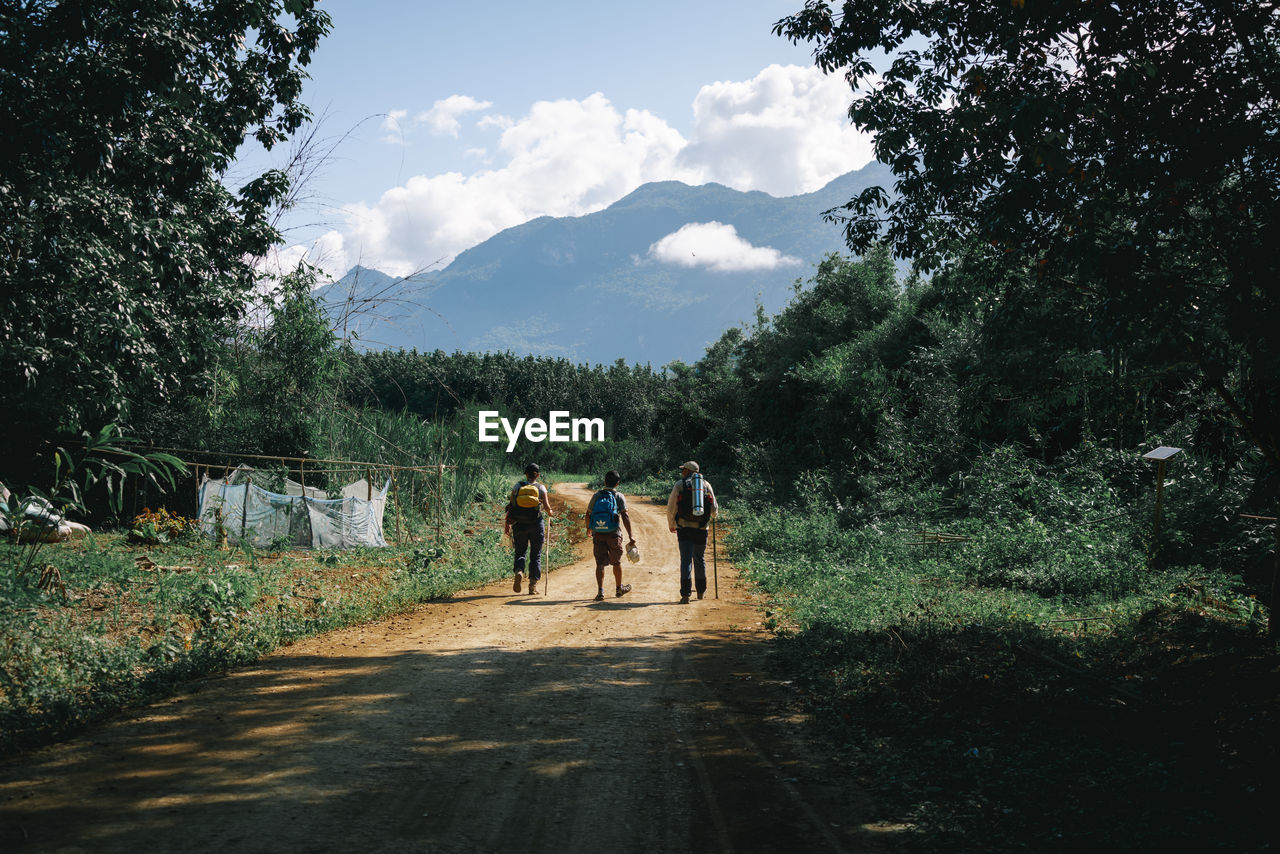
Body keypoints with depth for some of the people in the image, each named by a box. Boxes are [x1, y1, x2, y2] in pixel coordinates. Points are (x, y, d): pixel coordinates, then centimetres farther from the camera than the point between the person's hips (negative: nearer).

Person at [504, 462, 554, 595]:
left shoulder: (517, 486, 2)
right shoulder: (541, 487, -1)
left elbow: (511, 505, -1)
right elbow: (546, 506, -9)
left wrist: (507, 523, 5)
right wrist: (550, 513, 14)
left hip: (519, 524, 1)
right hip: (536, 524, -1)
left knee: (520, 552, 12)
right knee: (536, 555, 9)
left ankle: (519, 571, -18)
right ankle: (533, 584, 4)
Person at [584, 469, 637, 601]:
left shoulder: (596, 496, 5)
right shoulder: (618, 497, -3)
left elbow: (588, 515, 9)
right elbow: (625, 517, -11)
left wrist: (588, 528, 28)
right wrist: (630, 536, -11)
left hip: (598, 534, 2)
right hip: (613, 534, -2)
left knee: (600, 563, 2)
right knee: (616, 562, 14)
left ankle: (600, 591, -9)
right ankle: (619, 588, 30)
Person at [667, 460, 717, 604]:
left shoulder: (680, 484, 2)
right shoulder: (706, 484, 10)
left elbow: (671, 508, 2)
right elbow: (714, 508, 12)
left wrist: (671, 525, 19)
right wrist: (709, 519, 34)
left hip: (684, 527, -2)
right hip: (701, 528, 2)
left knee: (686, 560, -4)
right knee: (700, 560, 16)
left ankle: (685, 594, -13)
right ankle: (701, 591, 27)